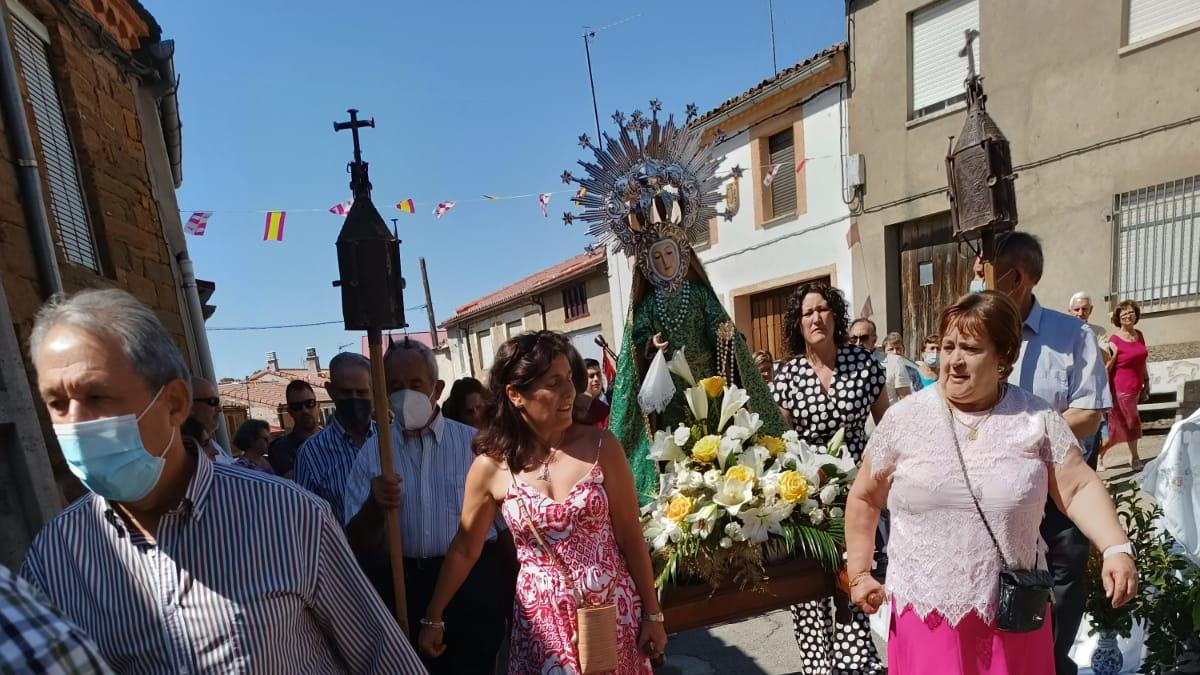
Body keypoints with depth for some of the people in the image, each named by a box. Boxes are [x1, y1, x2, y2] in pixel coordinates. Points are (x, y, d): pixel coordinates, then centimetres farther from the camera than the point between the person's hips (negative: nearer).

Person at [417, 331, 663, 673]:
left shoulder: (601, 445, -11)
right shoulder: (491, 466, -10)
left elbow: (630, 535, -5)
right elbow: (464, 548, 3)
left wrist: (652, 613, -1)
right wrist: (433, 618, 10)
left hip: (614, 608, 1)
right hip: (543, 619, 0)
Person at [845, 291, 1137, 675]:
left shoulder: (1036, 418, -2)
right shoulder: (904, 418, -6)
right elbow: (864, 499, 0)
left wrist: (1117, 548, -19)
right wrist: (858, 573, 0)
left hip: (1015, 612, 1)